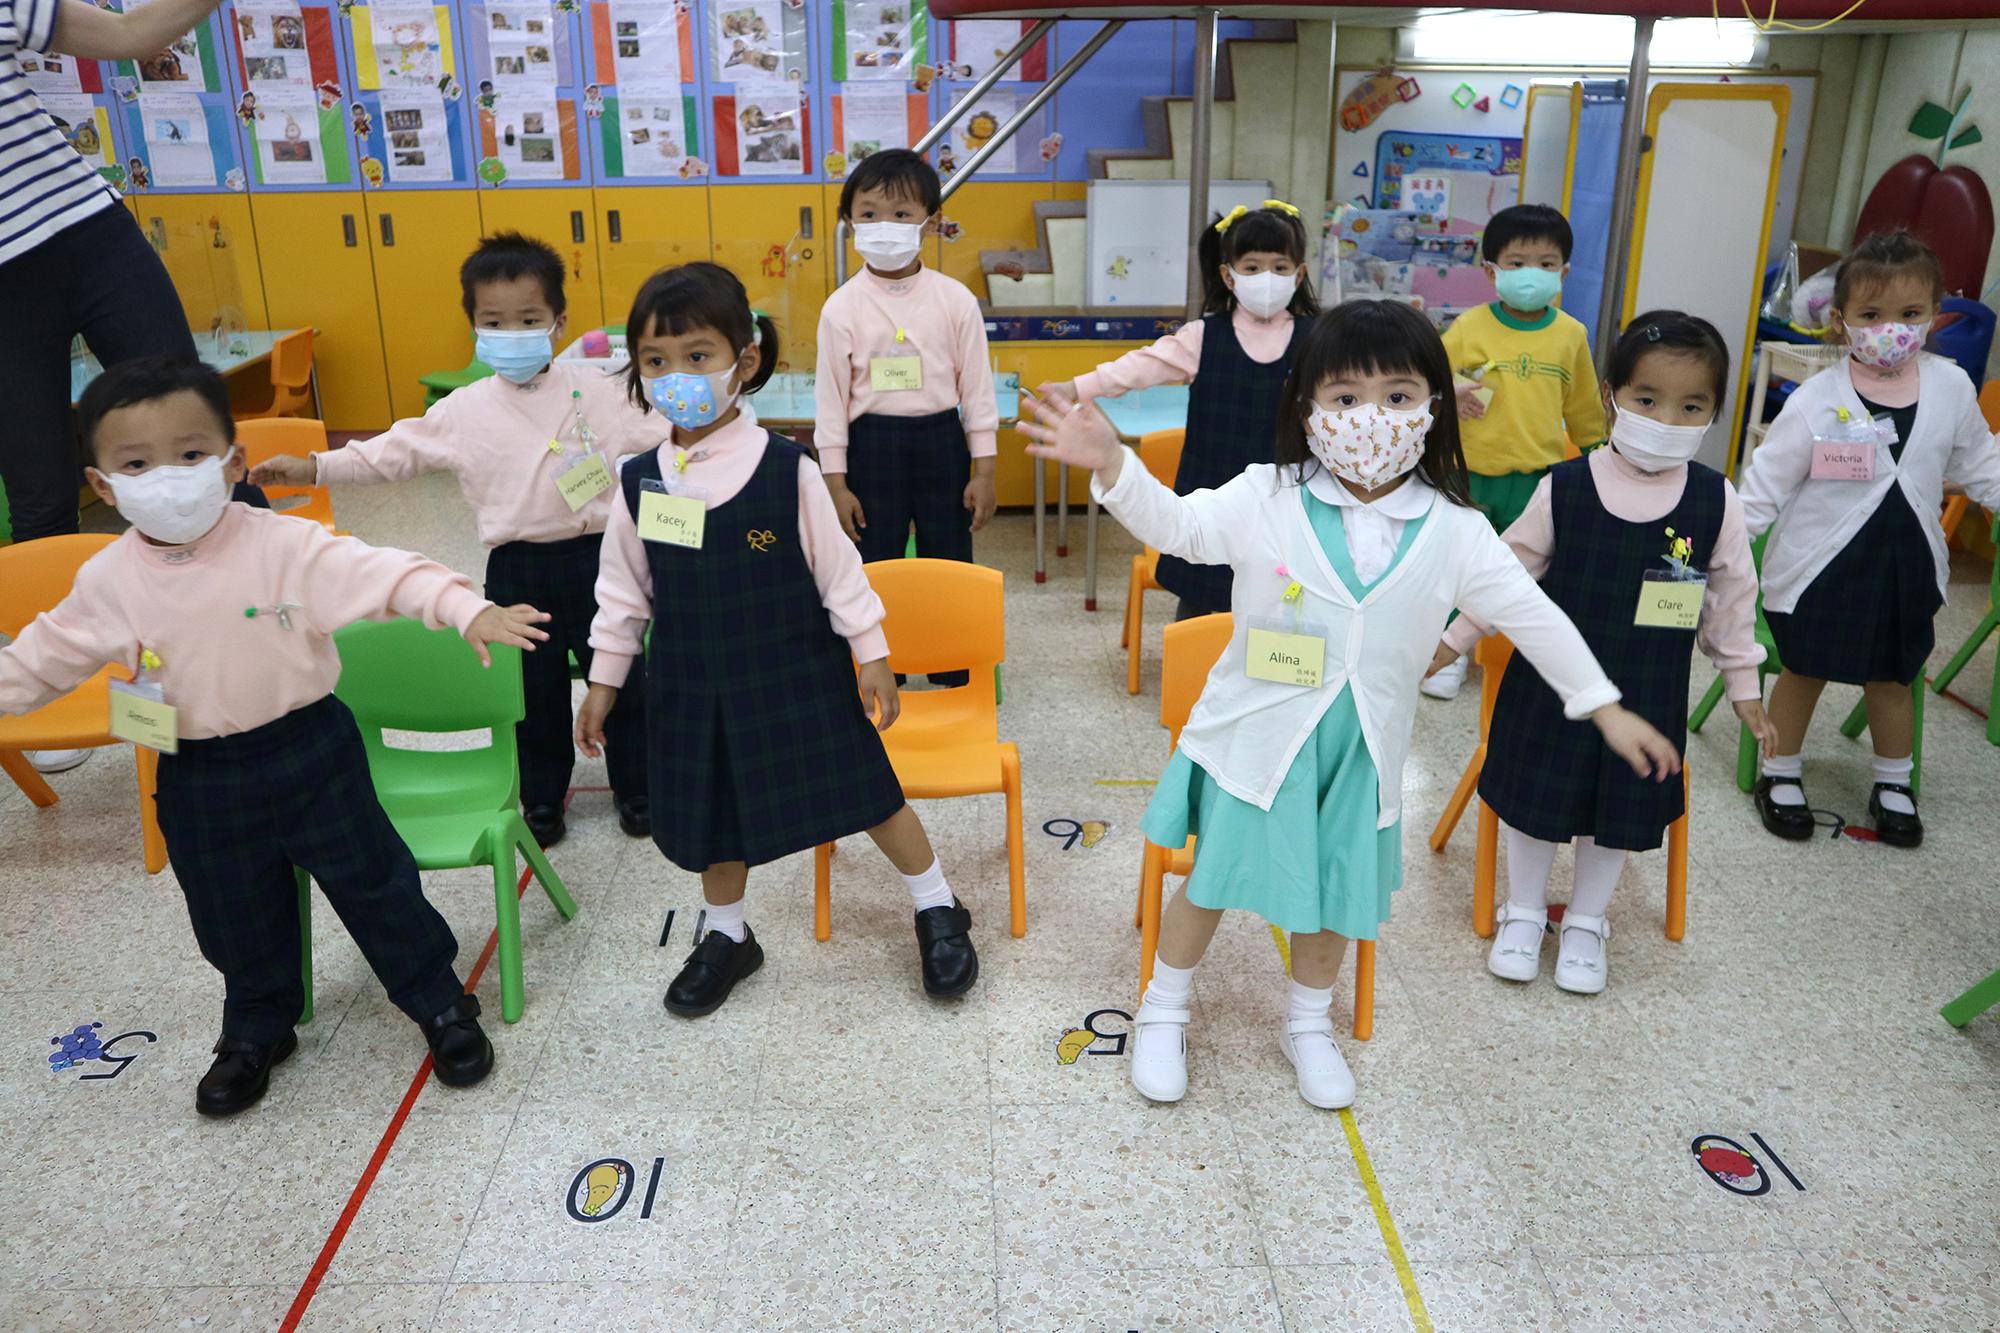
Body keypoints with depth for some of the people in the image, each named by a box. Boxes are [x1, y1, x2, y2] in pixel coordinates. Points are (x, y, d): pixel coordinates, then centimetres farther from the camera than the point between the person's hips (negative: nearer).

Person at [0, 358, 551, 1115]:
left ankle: (441, 1004, 28)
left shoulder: (285, 546, -17)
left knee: (373, 885, 9)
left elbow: (383, 574, -27)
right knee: (237, 922, 20)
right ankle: (257, 1032, 45)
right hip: (199, 779, 4)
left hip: (309, 752, -3)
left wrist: (468, 610, -41)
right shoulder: (108, 581, -4)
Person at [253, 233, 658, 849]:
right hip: (517, 569, 1)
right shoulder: (464, 411, 2)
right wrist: (314, 467, 1)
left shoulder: (597, 388, -2)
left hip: (594, 557, -1)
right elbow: (395, 451, 6)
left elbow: (655, 441, 0)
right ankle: (542, 797, 32)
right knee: (535, 690, 13)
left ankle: (636, 788, 28)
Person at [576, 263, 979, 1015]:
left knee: (864, 792, 6)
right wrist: (604, 681, 9)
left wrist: (872, 656, -4)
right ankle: (727, 938, 40)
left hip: (797, 674, -3)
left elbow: (837, 570, -7)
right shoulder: (639, 483, -5)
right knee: (711, 814, 16)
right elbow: (623, 590, 6)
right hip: (692, 683, 3)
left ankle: (938, 911, 28)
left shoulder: (786, 471, -15)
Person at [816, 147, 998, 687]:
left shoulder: (955, 300, -3)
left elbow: (976, 386, 1)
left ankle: (956, 677, 27)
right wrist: (836, 482, -3)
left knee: (949, 563, 11)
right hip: (872, 444, -1)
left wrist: (984, 471, -1)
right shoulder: (842, 307, -4)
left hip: (941, 441, 1)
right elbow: (831, 396, -1)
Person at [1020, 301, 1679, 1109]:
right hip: (1256, 737, -2)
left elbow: (1532, 616, 0)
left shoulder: (1454, 533, -8)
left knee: (1334, 894, 16)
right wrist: (1111, 464, -24)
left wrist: (1606, 710, 3)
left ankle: (1308, 1025, 42)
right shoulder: (1264, 501, -12)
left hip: (1358, 753, 2)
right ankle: (1163, 1012, 34)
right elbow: (1174, 525, -6)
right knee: (1211, 881, 10)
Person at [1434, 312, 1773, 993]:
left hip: (1647, 694, 1)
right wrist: (1455, 637, 1)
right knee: (1536, 797, 11)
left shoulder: (1715, 501, -8)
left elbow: (1731, 598, 3)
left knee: (1620, 809, 15)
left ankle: (1587, 922, 37)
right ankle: (1523, 911, 34)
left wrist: (1744, 685, 9)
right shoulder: (1563, 488, -13)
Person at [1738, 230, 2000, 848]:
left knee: (1893, 677, 17)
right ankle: (1781, 776, 29)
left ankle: (1894, 785, 36)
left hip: (1906, 564, 3)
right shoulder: (1818, 399, -14)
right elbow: (1768, 480, -11)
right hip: (1820, 565, -3)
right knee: (1803, 672, 10)